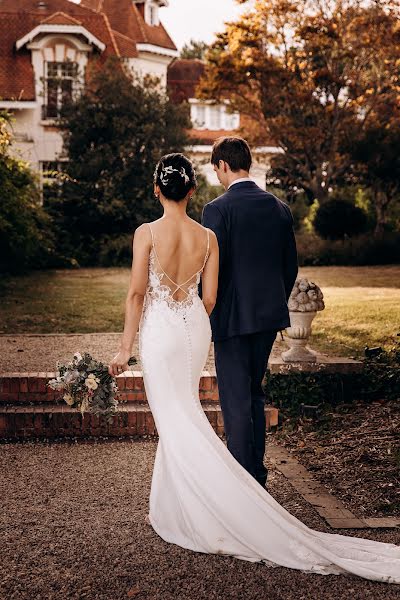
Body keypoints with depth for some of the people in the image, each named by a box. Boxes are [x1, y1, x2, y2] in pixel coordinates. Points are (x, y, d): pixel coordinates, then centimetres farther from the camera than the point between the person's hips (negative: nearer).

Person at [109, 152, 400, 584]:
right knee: (177, 420, 16)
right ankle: (169, 510, 26)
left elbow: (136, 294, -11)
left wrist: (125, 348, -4)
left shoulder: (146, 233, -11)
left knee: (178, 423, 2)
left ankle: (207, 520, 3)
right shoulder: (207, 237, -2)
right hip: (195, 329, 4)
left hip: (159, 331, -4)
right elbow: (209, 298, 2)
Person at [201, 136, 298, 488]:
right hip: (270, 314, 7)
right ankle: (258, 472, 27)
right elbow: (291, 266, 10)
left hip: (232, 316, -6)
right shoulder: (280, 208, 5)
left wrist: (203, 317, -5)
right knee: (254, 393, 19)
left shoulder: (218, 210, -13)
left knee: (235, 400, 2)